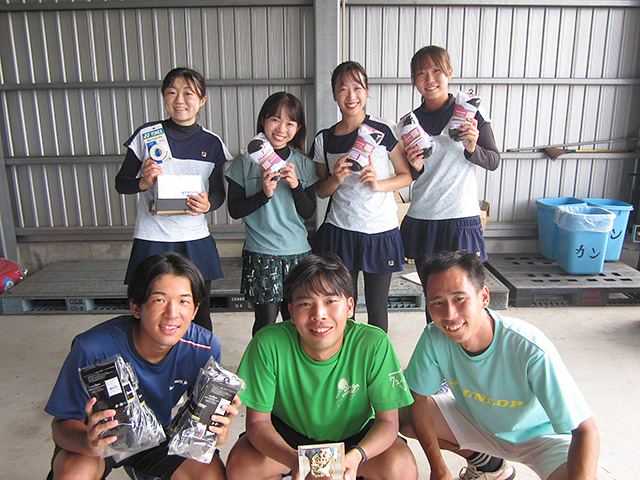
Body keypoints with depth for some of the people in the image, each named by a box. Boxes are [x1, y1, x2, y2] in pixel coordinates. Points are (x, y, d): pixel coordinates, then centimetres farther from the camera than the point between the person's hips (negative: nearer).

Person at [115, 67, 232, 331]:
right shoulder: (146, 134, 0)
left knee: (199, 315, 9)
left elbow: (219, 191, 10)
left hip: (195, 240, 1)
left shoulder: (212, 143, 3)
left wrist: (207, 204, -13)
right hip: (152, 240, -1)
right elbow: (121, 183, 5)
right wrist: (143, 182, -16)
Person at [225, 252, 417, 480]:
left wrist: (356, 456, -38)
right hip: (287, 433, 1)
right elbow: (257, 422, -19)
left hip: (354, 437, 0)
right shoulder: (269, 344, -26)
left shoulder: (374, 344, -26)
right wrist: (295, 460, -38)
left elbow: (388, 421, -18)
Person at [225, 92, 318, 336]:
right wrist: (264, 194, -17)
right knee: (266, 320, 2)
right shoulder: (245, 162, -2)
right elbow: (235, 209, -3)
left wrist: (296, 186, -13)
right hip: (260, 253, -2)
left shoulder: (303, 164, 5)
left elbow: (309, 212, 3)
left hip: (297, 252, 3)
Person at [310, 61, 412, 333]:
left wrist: (378, 183, -15)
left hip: (380, 231, -1)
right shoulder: (324, 139, 3)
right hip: (339, 232, 2)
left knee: (377, 308, 8)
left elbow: (406, 176, 3)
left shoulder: (384, 131, -3)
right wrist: (335, 179, -12)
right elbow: (320, 191, 10)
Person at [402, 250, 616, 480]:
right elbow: (418, 398, -10)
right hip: (477, 423, 4)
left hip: (537, 435, -4)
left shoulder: (530, 348, -34)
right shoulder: (434, 338, -23)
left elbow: (585, 430, -29)